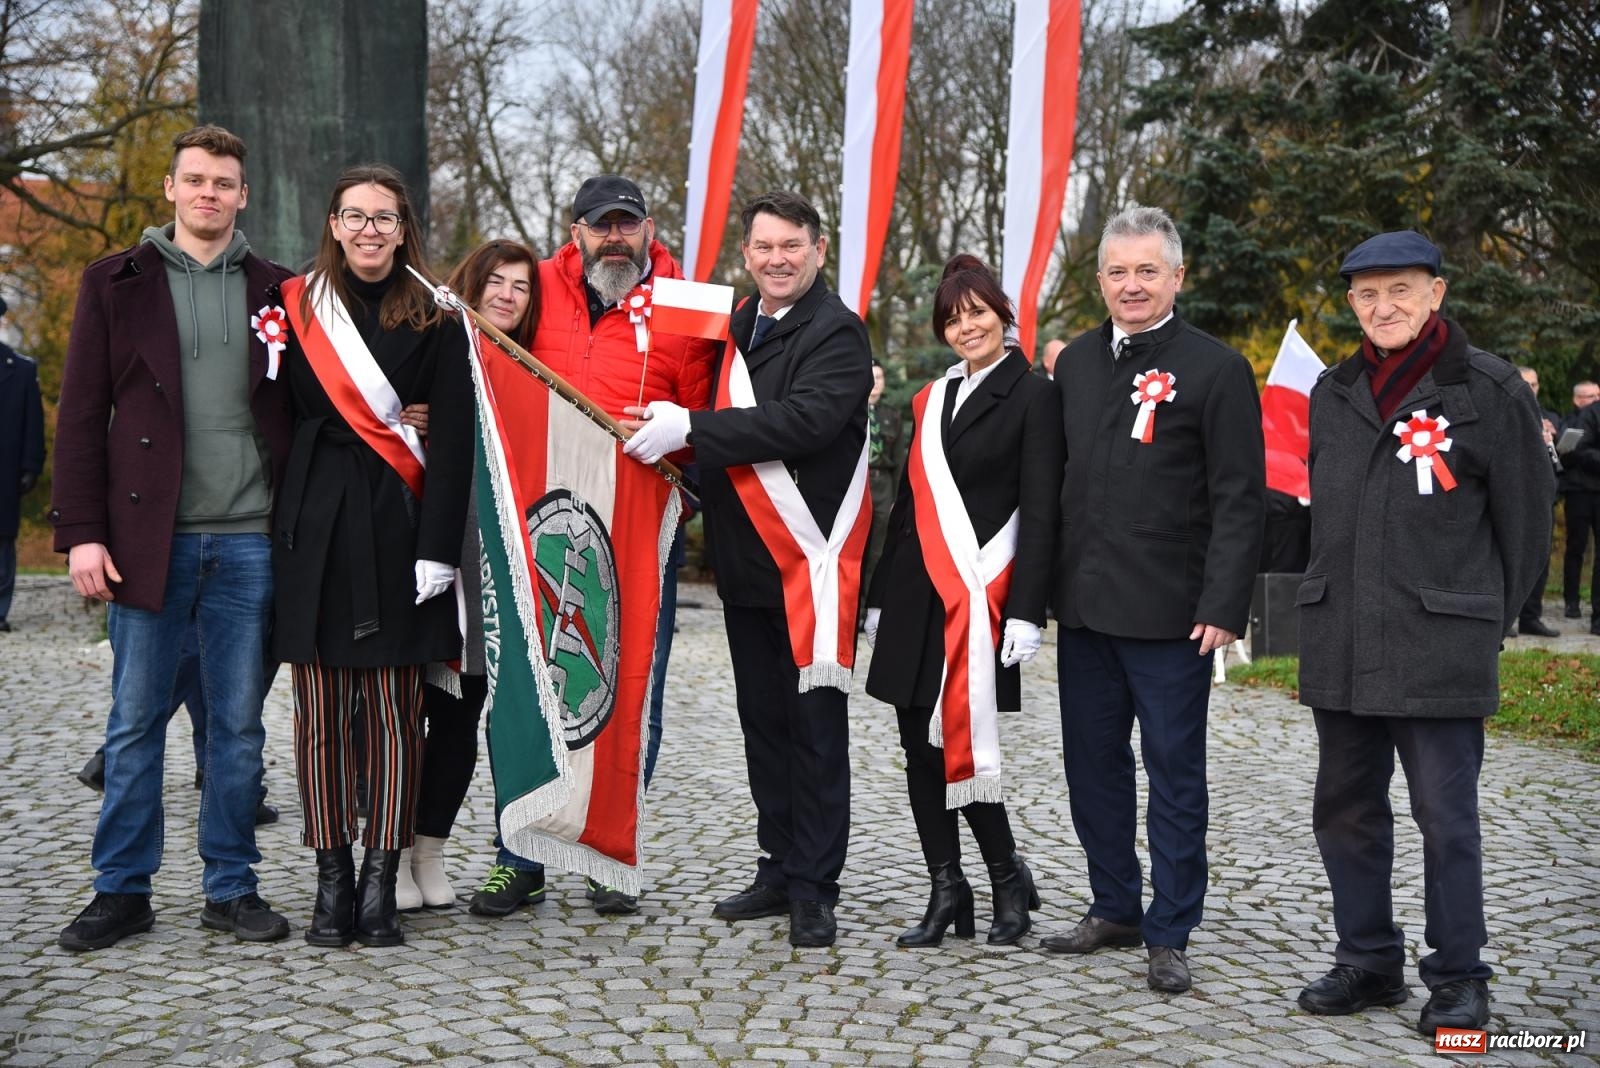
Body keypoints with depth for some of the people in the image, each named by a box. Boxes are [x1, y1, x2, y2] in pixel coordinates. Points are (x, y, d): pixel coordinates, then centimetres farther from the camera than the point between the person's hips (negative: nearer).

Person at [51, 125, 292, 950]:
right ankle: (122, 890, 16)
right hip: (147, 536, -1)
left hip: (248, 542, 1)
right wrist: (81, 532, -7)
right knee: (135, 722, 5)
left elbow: (299, 415, 10)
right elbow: (82, 416, 2)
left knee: (239, 722, 7)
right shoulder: (116, 283, 5)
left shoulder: (273, 291, 9)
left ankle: (232, 888, 17)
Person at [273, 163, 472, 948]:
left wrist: (437, 548, -9)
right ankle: (332, 883, 11)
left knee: (395, 713, 0)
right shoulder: (298, 308, 10)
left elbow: (451, 438, -2)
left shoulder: (434, 318, 4)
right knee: (321, 713, 2)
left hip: (399, 530, -1)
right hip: (317, 528, 2)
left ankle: (381, 883, 7)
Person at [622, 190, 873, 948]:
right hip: (745, 560, 8)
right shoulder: (739, 325, 15)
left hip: (810, 563, -8)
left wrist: (690, 429, -24)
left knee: (814, 728, -2)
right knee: (763, 724, 13)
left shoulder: (837, 332, -9)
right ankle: (779, 869, 24)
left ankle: (813, 887, 7)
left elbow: (805, 420, -25)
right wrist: (698, 486, 10)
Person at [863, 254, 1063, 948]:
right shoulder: (934, 398, 17)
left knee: (960, 743, -9)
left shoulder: (1032, 397, -2)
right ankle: (947, 892, 15)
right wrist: (881, 596, 17)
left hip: (978, 597, -6)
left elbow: (1040, 513, -8)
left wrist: (1026, 612, -15)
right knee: (919, 744, 5)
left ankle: (1009, 879, 11)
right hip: (916, 595, 7)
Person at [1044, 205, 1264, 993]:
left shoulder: (1216, 369, -6)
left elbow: (1239, 500, -9)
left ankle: (1170, 934, 15)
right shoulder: (1077, 361, 10)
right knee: (1093, 766, 14)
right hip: (1084, 604, 6)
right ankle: (1114, 908, 29)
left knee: (1174, 776, 4)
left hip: (1170, 615, -5)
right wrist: (1049, 583, 8)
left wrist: (1223, 607, -16)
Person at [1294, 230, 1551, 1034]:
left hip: (1440, 649, -5)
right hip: (1341, 648, 5)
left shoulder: (1488, 389, -3)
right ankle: (1368, 961, 24)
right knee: (1345, 808, 11)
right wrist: (1336, 600, 15)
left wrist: (1485, 620, 5)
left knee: (1446, 817, -1)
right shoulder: (1334, 392, 12)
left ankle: (1458, 978, 13)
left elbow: (1525, 519, 1)